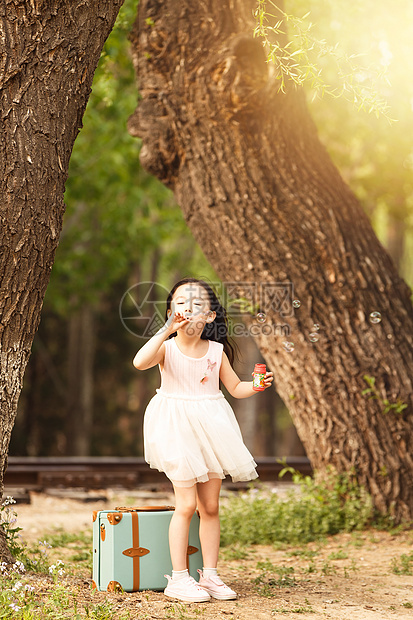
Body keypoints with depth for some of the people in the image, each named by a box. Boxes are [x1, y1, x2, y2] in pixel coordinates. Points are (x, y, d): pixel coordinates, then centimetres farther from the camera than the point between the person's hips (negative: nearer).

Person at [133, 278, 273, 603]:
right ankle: (179, 578, 2)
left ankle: (210, 575, 18)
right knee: (187, 504, -8)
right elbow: (140, 362, -29)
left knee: (211, 506, 8)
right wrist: (167, 330, -32)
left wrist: (257, 385, -8)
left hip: (211, 430, 4)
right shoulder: (167, 348, -8)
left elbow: (235, 387, 12)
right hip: (178, 430, -4)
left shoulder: (216, 351, 4)